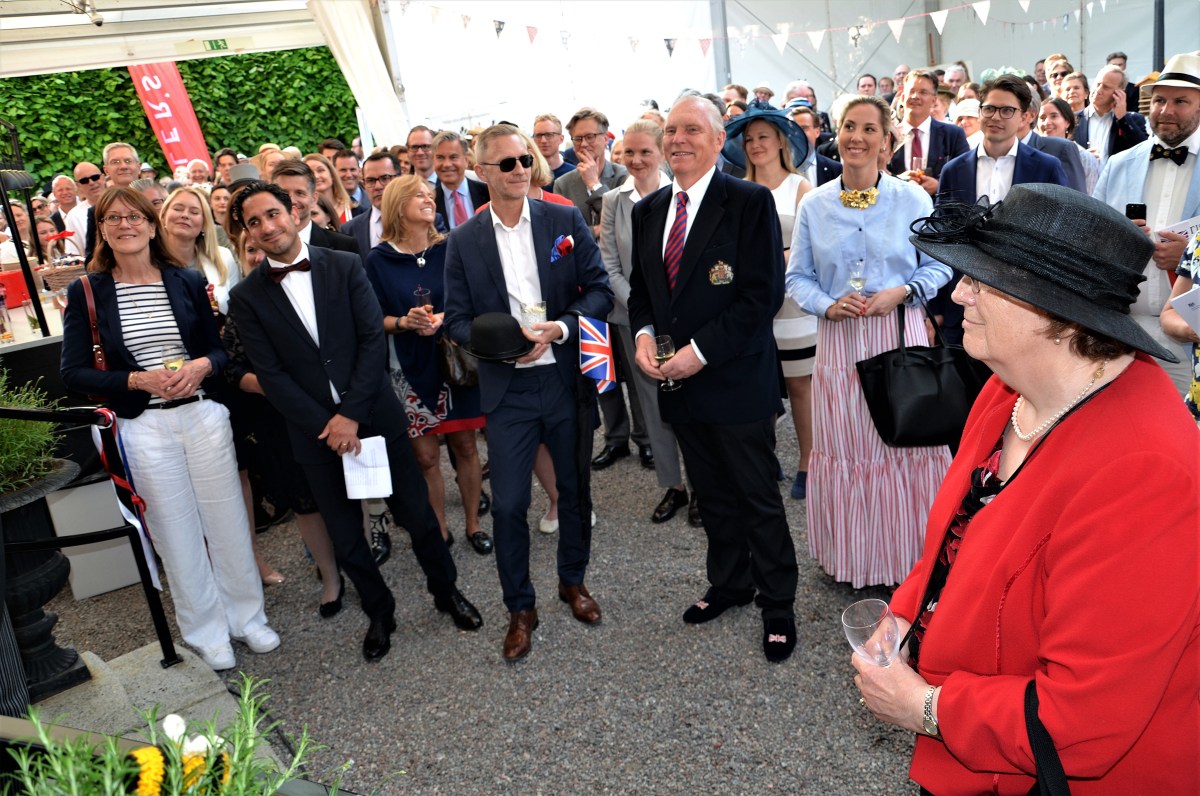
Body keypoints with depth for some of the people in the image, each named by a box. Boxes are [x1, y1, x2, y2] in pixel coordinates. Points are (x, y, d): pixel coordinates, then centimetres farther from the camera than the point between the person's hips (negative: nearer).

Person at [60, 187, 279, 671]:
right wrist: (137, 380, -16)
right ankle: (206, 632, 25)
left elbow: (220, 348, 8)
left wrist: (202, 366, -14)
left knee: (228, 521, 9)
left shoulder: (188, 282, 4)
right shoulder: (86, 292, -1)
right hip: (144, 427, -1)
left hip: (204, 416, 1)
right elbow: (73, 373, -2)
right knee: (177, 533, 9)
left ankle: (246, 616, 29)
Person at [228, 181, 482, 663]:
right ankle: (379, 612, 34)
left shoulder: (345, 266, -2)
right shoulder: (246, 298, -1)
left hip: (374, 416, 0)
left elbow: (374, 339, -7)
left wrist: (351, 414, -14)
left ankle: (446, 591, 33)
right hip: (315, 432, 1)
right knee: (345, 537, 10)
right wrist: (325, 426, -13)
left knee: (417, 512, 9)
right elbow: (270, 375, -6)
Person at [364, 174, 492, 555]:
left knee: (464, 445, 7)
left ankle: (473, 524, 24)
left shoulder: (448, 249, 1)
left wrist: (443, 318, -16)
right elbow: (375, 318, 1)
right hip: (412, 368, -1)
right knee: (425, 456, 3)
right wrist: (404, 322, -18)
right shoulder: (379, 259, -2)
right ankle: (440, 530, 20)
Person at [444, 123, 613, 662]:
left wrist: (560, 327, -19)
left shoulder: (565, 221, 0)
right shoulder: (463, 241, 0)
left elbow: (599, 290, -2)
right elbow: (457, 318, -1)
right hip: (506, 390, -1)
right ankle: (520, 607, 21)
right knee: (508, 504, 1)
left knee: (575, 489, 16)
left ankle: (573, 580, 40)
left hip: (567, 380, 1)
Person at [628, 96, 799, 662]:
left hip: (736, 378, -6)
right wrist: (644, 334, -4)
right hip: (678, 381, 6)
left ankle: (777, 603, 23)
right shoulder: (649, 210, 9)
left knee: (759, 498, 6)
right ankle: (729, 583, 38)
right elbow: (640, 286, 16)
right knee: (712, 493, 19)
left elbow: (763, 294, -16)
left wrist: (701, 350, -19)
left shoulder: (749, 202, -10)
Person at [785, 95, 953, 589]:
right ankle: (853, 557, 21)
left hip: (901, 334, -1)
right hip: (839, 340, 1)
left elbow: (939, 266, 4)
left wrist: (899, 293, -13)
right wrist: (829, 305, -12)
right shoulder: (813, 205, 6)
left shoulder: (912, 199, 2)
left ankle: (908, 554, 20)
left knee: (905, 441, 4)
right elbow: (798, 277, 6)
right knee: (846, 446, 6)